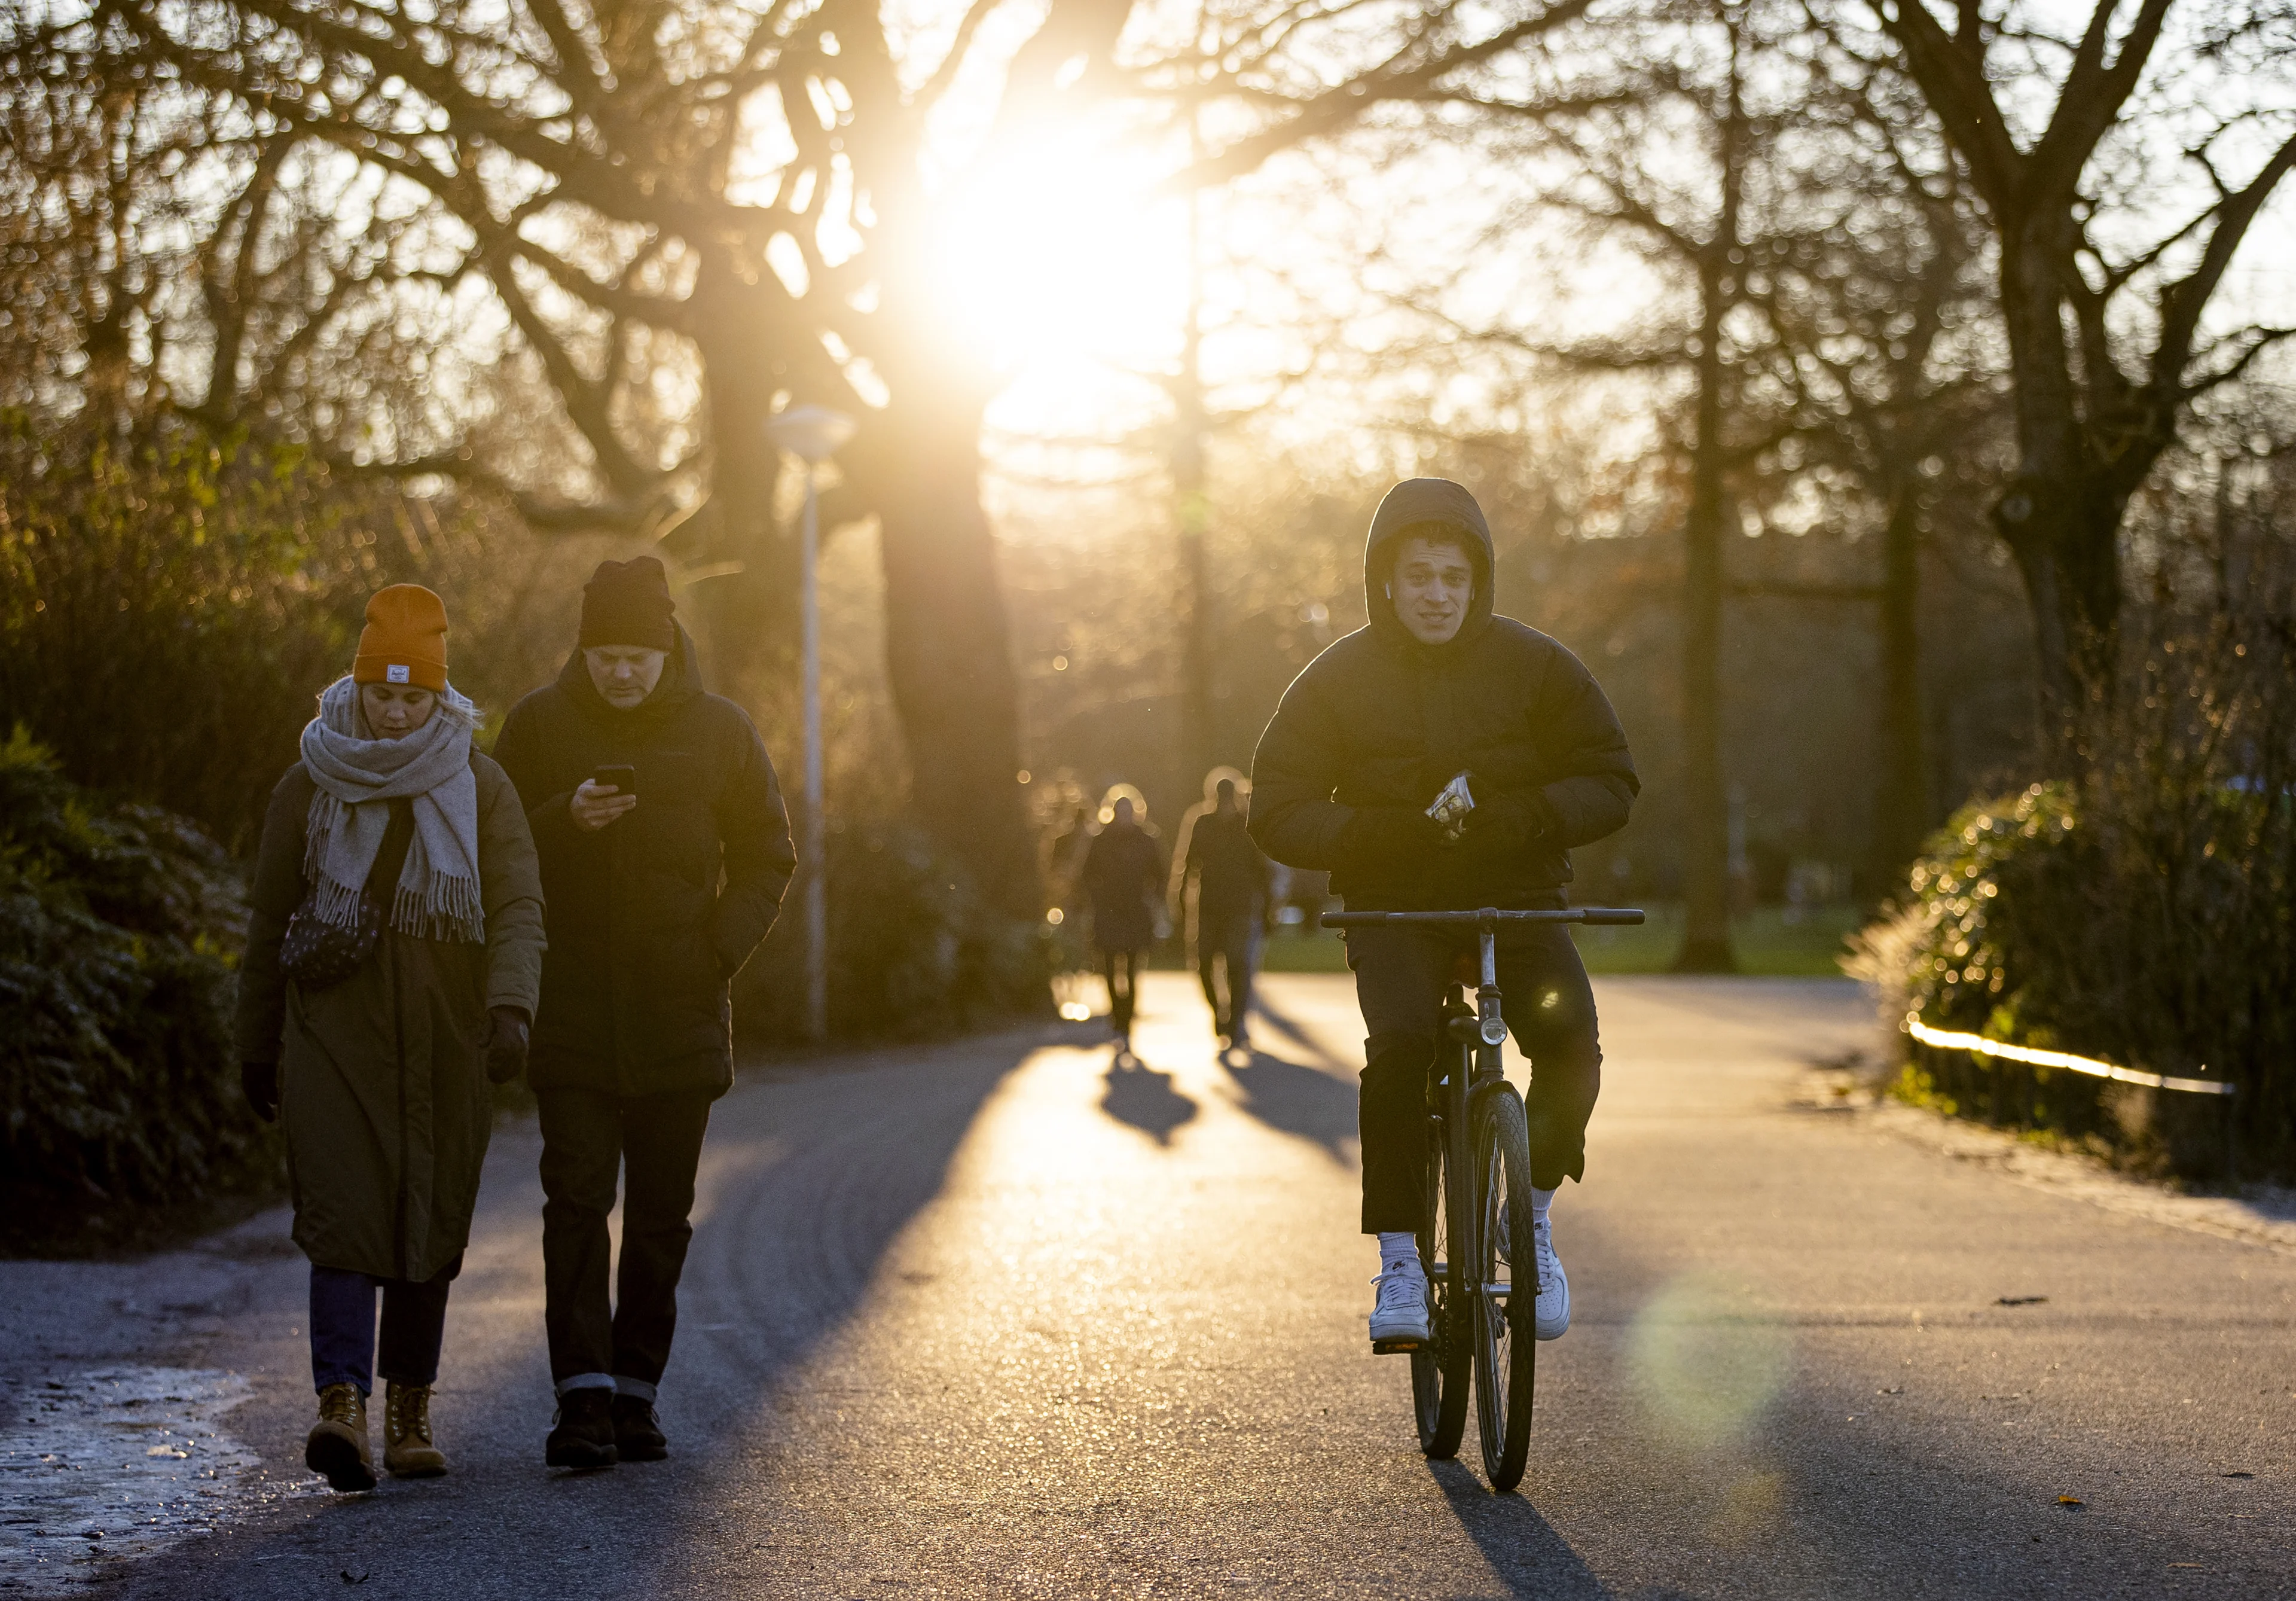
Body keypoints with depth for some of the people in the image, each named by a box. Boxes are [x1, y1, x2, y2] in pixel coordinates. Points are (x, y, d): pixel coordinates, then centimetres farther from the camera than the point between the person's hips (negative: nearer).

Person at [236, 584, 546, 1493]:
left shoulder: (481, 788, 4)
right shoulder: (309, 788, 4)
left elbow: (518, 907, -5)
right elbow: (269, 923, 10)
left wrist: (512, 1006, -22)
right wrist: (256, 1049, 11)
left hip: (447, 1045, 1)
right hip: (335, 1040, -1)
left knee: (430, 1229, 7)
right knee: (345, 1215, -15)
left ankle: (411, 1413, 19)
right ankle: (343, 1408, -24)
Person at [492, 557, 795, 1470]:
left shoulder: (719, 732, 4)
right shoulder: (539, 725, 2)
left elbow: (766, 856, 9)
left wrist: (721, 949, -6)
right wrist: (566, 820, -17)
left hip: (681, 1017, 1)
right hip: (572, 1011, -1)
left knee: (662, 1214, 6)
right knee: (577, 1201, -10)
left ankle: (636, 1392, 16)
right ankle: (584, 1398, -11)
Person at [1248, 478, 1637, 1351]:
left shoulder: (1536, 666, -1)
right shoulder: (1338, 680, -2)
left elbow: (1611, 780, 2)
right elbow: (1278, 811, -2)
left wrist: (1530, 816, -19)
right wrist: (1373, 833, -21)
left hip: (1517, 896, 1)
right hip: (1394, 906, -1)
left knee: (1569, 1035, -27)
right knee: (1399, 1042, -30)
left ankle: (1534, 1209, 0)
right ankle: (1399, 1261, -19)